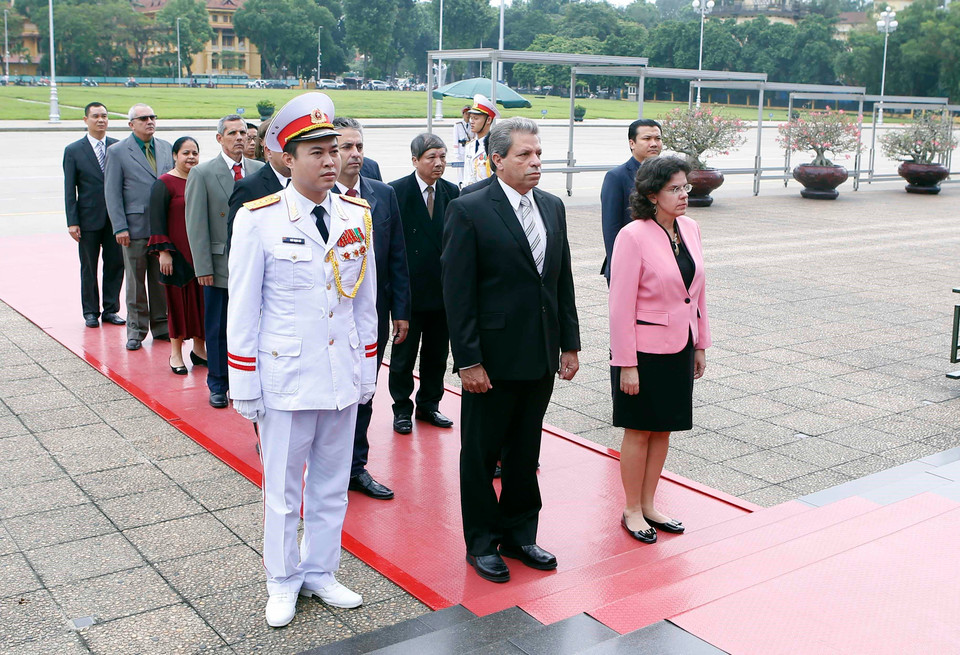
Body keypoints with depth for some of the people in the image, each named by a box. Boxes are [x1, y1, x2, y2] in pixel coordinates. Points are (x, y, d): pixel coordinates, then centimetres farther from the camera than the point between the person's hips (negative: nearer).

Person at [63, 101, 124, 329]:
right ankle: (90, 312, 18)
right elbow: (69, 190, -1)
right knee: (88, 267, 7)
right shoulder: (73, 151, 0)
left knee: (115, 264, 5)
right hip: (88, 219, -1)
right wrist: (72, 222, -7)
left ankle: (111, 309, 18)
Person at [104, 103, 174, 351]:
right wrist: (119, 227, -9)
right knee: (135, 281, 4)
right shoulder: (117, 151, -1)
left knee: (162, 279, 9)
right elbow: (112, 192, -2)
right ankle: (136, 329, 15)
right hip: (135, 226, -3)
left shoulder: (166, 148, 11)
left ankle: (161, 326, 20)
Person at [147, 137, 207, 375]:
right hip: (178, 253, -5)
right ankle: (176, 353, 11)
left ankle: (199, 348, 20)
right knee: (179, 299, 1)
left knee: (201, 297, 7)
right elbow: (157, 220, -8)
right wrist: (163, 251, -15)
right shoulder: (164, 184, -5)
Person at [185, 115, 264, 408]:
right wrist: (203, 268, -9)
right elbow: (196, 225, -4)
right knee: (218, 329, 8)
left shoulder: (259, 170, 6)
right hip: (220, 265, -2)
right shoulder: (202, 174, -2)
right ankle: (218, 385, 22)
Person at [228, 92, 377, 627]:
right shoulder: (258, 219, -9)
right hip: (286, 377, -4)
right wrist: (244, 386, -5)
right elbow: (242, 308, -6)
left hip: (343, 375, 4)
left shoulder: (359, 216, 3)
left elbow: (366, 302, 9)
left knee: (332, 484, 15)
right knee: (283, 487, 10)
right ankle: (284, 581, 29)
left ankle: (320, 572, 34)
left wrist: (369, 370, 10)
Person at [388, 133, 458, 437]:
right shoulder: (396, 191, -8)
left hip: (444, 288, 4)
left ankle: (429, 405, 29)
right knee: (404, 353, 7)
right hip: (410, 289, -4)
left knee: (437, 353, 13)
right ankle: (402, 409, 21)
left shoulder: (452, 192, 5)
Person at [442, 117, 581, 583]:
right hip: (493, 358, -6)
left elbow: (563, 282, 12)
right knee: (480, 454, 9)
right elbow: (457, 293, -13)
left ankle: (519, 534, 33)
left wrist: (570, 343, 9)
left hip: (541, 358, 6)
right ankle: (481, 543, 25)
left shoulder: (552, 207, 8)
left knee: (525, 452, 18)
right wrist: (467, 360, -16)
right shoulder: (469, 211, -12)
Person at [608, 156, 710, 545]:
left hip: (680, 349, 6)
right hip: (644, 351, -6)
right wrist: (626, 364, -16)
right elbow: (621, 306, -16)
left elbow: (697, 291, 12)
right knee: (639, 431, 6)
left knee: (664, 428, 15)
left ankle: (649, 505, 29)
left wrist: (700, 345, 13)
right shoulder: (633, 237, -17)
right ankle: (632, 511, 22)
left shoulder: (689, 228, 3)